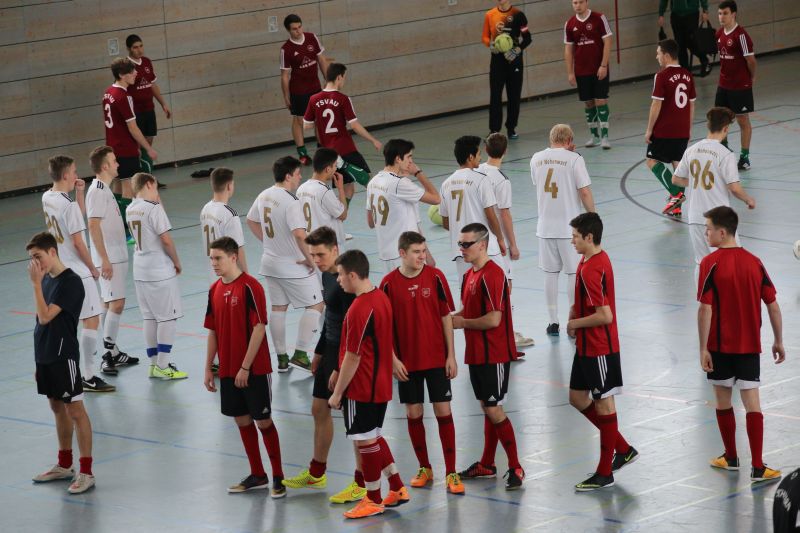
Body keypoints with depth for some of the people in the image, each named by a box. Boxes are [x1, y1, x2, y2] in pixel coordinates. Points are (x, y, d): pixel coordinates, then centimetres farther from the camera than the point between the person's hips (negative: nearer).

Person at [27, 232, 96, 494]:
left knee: (75, 410, -4)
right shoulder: (47, 279, 10)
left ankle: (86, 472, -2)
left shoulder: (71, 282, -16)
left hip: (64, 356, -9)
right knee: (57, 408, 17)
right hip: (45, 355, 9)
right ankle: (64, 465, 29)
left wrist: (36, 284, -20)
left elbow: (45, 316, -22)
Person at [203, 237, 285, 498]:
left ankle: (278, 477, 9)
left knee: (263, 421, -1)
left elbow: (259, 328, -17)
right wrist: (208, 368, 12)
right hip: (228, 371, 7)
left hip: (254, 370, -7)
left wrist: (245, 367, -18)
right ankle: (257, 475, 23)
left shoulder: (250, 287, -14)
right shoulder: (215, 290, 7)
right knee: (242, 420, 12)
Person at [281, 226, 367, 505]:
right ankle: (316, 473, 32)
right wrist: (320, 352, 22)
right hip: (331, 351, 10)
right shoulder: (327, 275, 8)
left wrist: (339, 369, -22)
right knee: (319, 409, 18)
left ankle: (362, 484, 5)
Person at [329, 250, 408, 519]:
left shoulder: (359, 310, -23)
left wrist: (337, 393, -12)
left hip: (361, 388, -9)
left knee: (366, 441, 3)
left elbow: (352, 358, -20)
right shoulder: (381, 298, 5)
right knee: (374, 437, 21)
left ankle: (373, 500, 14)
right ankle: (397, 489, 26)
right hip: (381, 383, 9)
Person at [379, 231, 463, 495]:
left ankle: (451, 473, 3)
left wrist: (451, 355, -2)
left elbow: (446, 317, 0)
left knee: (443, 411, -1)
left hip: (437, 359, -1)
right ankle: (424, 468, 23)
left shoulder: (435, 277, -5)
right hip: (407, 362, 1)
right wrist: (393, 359, -5)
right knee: (414, 413, 7)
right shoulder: (389, 283, -5)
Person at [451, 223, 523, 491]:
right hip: (477, 354, 9)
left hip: (494, 355, -9)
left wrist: (462, 323, -12)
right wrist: (452, 318, 1)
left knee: (494, 410, -7)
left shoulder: (492, 275, -19)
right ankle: (486, 465, 25)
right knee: (486, 407, 16)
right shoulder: (469, 275, 11)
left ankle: (515, 468, 1)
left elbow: (493, 319, -24)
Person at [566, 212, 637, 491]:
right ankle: (623, 449, 26)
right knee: (577, 398, 17)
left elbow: (605, 316, -27)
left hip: (599, 349, -10)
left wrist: (575, 323, -14)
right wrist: (575, 311, 4)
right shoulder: (599, 259, 7)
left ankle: (604, 473, 10)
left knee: (603, 404, 0)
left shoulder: (590, 270, -24)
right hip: (587, 346, 10)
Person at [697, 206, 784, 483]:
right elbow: (773, 305, 3)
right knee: (752, 402, 0)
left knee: (723, 400, 14)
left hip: (720, 346, -3)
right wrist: (778, 341, 13)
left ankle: (731, 457, 27)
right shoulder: (754, 262, 1)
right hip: (750, 346, 3)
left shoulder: (711, 263, -12)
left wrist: (703, 348, -12)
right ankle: (757, 468, -5)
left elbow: (705, 309, -16)